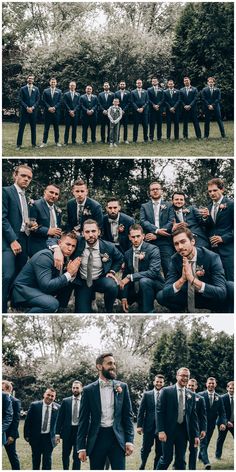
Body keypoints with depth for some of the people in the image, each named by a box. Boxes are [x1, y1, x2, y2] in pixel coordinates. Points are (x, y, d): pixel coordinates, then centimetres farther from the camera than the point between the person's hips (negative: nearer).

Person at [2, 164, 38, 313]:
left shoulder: (25, 197, 21)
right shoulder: (6, 191, -2)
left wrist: (31, 226, 5)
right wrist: (13, 240, -16)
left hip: (22, 242, 8)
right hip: (9, 242, -8)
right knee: (8, 276, -18)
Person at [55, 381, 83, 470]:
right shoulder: (65, 401, 3)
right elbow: (60, 418, 3)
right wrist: (57, 433, -1)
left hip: (80, 431, -2)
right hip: (67, 431, 2)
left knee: (77, 456, 1)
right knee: (65, 455, 13)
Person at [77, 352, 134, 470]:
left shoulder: (122, 387, 5)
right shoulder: (89, 390, 1)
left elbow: (128, 415, 6)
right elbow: (83, 420, 2)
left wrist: (129, 440, -3)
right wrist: (81, 447, -2)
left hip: (117, 438, 0)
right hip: (96, 438, 0)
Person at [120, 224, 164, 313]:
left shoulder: (153, 249, -13)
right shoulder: (127, 253, 5)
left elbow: (153, 271, -25)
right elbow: (125, 275, 6)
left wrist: (130, 277, -28)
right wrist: (124, 297, -4)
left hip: (154, 285, -7)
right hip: (135, 289, 7)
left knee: (144, 280, -35)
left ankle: (148, 311, -22)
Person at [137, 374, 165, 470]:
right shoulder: (147, 394, 3)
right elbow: (141, 411, 2)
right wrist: (139, 425, -4)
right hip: (149, 426, 0)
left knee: (160, 451, 6)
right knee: (145, 449, 7)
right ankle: (142, 467, 28)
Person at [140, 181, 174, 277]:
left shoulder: (168, 206, 12)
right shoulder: (144, 206, 15)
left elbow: (171, 222, 0)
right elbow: (143, 221, 1)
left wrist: (156, 235, -9)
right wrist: (156, 230, -15)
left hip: (165, 242, -1)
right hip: (149, 243, 1)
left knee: (168, 269, -7)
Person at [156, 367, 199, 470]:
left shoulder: (191, 395, 7)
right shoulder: (166, 391, -5)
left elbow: (193, 416, 8)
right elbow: (159, 411, -7)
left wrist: (196, 435, 4)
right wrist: (161, 430, -14)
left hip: (183, 430, 4)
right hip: (169, 430, -4)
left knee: (181, 460, 7)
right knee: (167, 458, 1)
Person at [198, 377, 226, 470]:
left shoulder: (219, 398, 5)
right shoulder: (200, 395, -7)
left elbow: (222, 412, 4)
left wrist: (223, 422, -11)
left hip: (211, 424, 4)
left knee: (206, 441, 16)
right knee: (203, 441, -12)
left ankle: (200, 456, 38)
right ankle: (206, 462, -17)